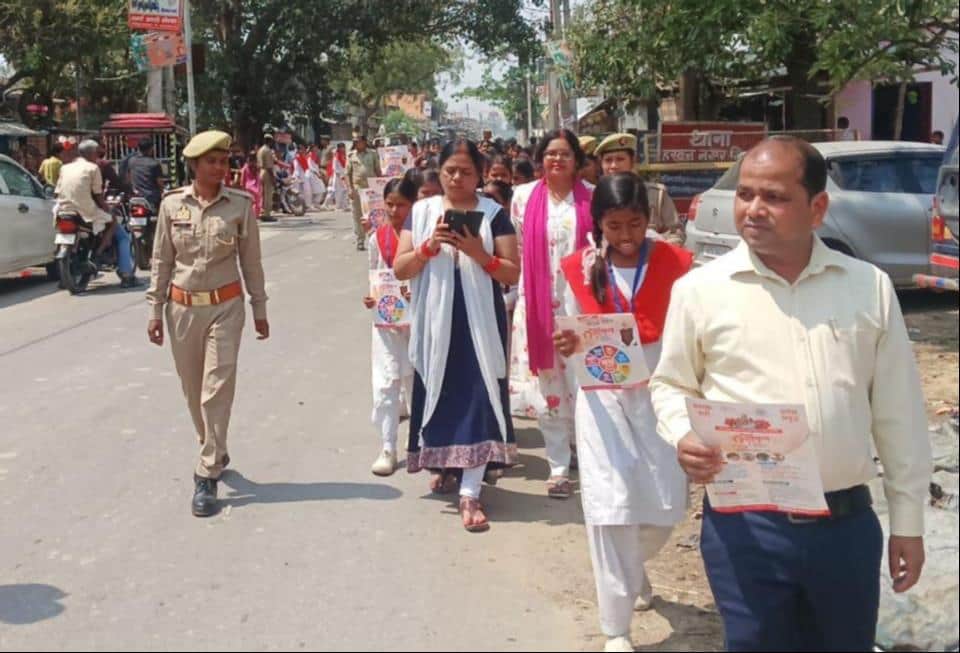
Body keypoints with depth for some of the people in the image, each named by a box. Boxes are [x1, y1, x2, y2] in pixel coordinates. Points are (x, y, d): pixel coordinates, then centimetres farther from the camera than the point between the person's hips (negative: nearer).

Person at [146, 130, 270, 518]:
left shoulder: (240, 204, -4)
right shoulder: (172, 205, -1)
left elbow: (251, 260, 2)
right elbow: (161, 260, 4)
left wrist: (259, 308, 6)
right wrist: (155, 310, 2)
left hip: (225, 306, -2)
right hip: (182, 307, 2)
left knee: (217, 389, -6)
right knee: (193, 390, 13)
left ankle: (207, 476, -1)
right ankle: (214, 453, 35)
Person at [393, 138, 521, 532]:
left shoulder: (494, 214, 0)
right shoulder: (421, 211, 6)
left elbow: (512, 274, -3)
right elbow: (399, 270, 1)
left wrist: (479, 253, -20)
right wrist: (429, 246, -15)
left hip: (480, 322, -2)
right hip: (435, 321, 2)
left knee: (477, 398, -6)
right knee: (439, 393, 12)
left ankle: (470, 493, -6)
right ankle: (443, 462, 37)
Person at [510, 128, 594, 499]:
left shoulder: (592, 198, 2)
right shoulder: (524, 196, 5)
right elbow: (515, 249, 9)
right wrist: (517, 295, 7)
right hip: (538, 304, 1)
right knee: (547, 386, 4)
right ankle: (558, 466, 14)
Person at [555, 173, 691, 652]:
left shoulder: (676, 265, -5)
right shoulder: (581, 270, -1)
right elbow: (576, 334, 9)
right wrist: (567, 347, -14)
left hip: (660, 395, 0)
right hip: (603, 398, 0)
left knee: (666, 506, 6)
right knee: (611, 506, -7)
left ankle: (633, 566, 43)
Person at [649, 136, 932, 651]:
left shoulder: (869, 287, 2)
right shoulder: (700, 289, -3)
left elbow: (897, 411, 6)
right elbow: (671, 384, 7)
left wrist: (908, 520, 7)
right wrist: (683, 436, -15)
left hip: (847, 523, 2)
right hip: (744, 525, -2)